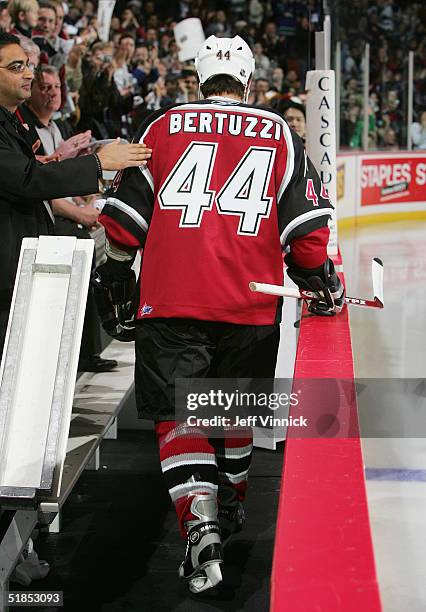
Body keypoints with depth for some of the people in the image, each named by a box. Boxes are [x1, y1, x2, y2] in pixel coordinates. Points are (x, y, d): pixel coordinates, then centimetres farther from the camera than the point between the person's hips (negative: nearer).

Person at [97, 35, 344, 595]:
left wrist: (117, 269, 20)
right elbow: (306, 222, 4)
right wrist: (321, 280, 17)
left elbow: (126, 212, 7)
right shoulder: (280, 135, 8)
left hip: (170, 299, -1)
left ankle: (201, 527, -14)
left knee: (180, 413, 1)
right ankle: (230, 505, 35)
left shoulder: (161, 127, 7)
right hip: (251, 305, 2)